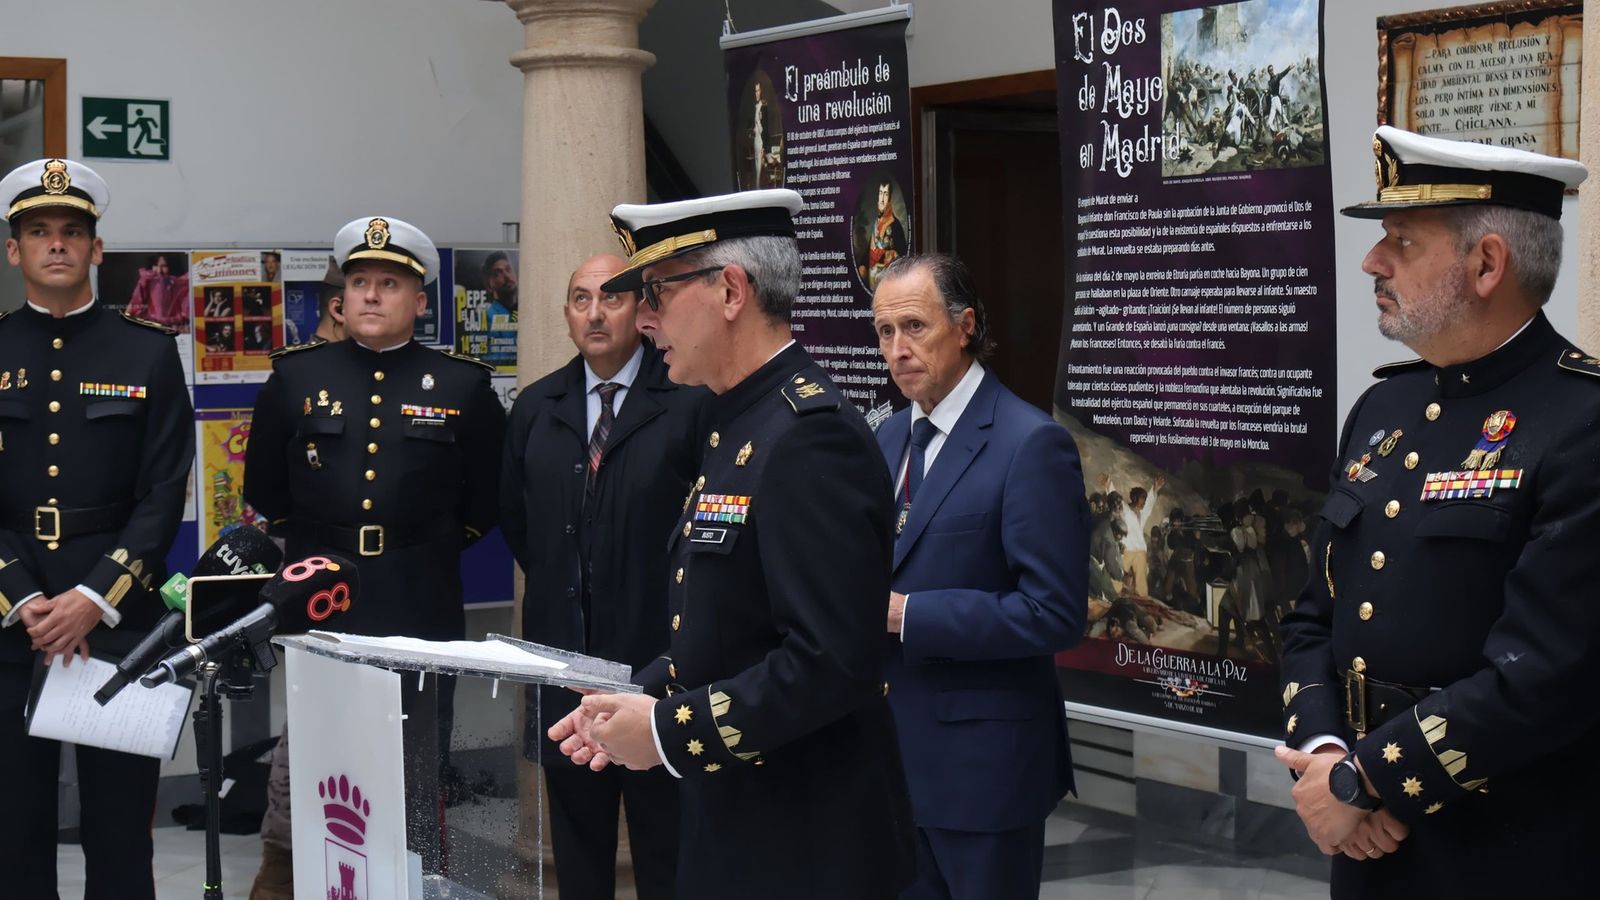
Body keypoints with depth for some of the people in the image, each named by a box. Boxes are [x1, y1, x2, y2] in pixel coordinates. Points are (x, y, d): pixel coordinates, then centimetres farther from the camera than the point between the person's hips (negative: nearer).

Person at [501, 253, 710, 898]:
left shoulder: (689, 403, -8)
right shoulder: (535, 408, 10)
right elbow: (515, 518, 20)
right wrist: (557, 588, 13)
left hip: (658, 653, -5)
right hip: (565, 651, 5)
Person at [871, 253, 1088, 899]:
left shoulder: (1031, 445, -15)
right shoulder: (890, 437, 11)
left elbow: (1053, 615, -21)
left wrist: (905, 613, -21)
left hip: (982, 761, -7)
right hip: (893, 749, 7)